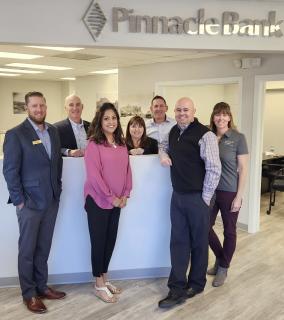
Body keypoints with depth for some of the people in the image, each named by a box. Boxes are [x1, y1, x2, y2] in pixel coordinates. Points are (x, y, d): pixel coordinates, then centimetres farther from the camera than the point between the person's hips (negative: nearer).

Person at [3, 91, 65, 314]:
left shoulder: (53, 131, 8)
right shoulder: (16, 134, -9)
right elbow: (10, 171, -10)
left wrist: (58, 189, 10)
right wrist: (19, 201, -12)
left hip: (51, 200, 5)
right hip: (30, 202, -5)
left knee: (43, 248, 15)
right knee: (27, 250, 8)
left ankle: (41, 287, 30)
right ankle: (29, 294, 23)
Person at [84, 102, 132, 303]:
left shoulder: (121, 144, 9)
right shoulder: (94, 144, -11)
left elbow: (127, 170, 9)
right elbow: (93, 175, -16)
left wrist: (125, 195, -1)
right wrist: (111, 197, -14)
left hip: (117, 201, 6)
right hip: (98, 201, -6)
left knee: (111, 240, 13)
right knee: (99, 241, 5)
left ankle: (105, 278, 30)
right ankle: (99, 285, 18)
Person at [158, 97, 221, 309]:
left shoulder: (204, 135, -13)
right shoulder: (174, 131, 9)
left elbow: (214, 169, -15)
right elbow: (167, 148, 30)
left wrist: (205, 198, -12)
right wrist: (164, 154, 6)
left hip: (197, 198, -6)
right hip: (177, 196, 6)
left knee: (199, 243, 10)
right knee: (178, 241, 8)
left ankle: (196, 284, 29)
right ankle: (178, 289, 17)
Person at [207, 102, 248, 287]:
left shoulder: (238, 138, -8)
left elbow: (243, 169, -8)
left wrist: (239, 196, -11)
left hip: (230, 192, -4)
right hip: (210, 190, 4)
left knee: (229, 231, 9)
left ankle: (223, 268, 28)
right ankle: (220, 258, 35)